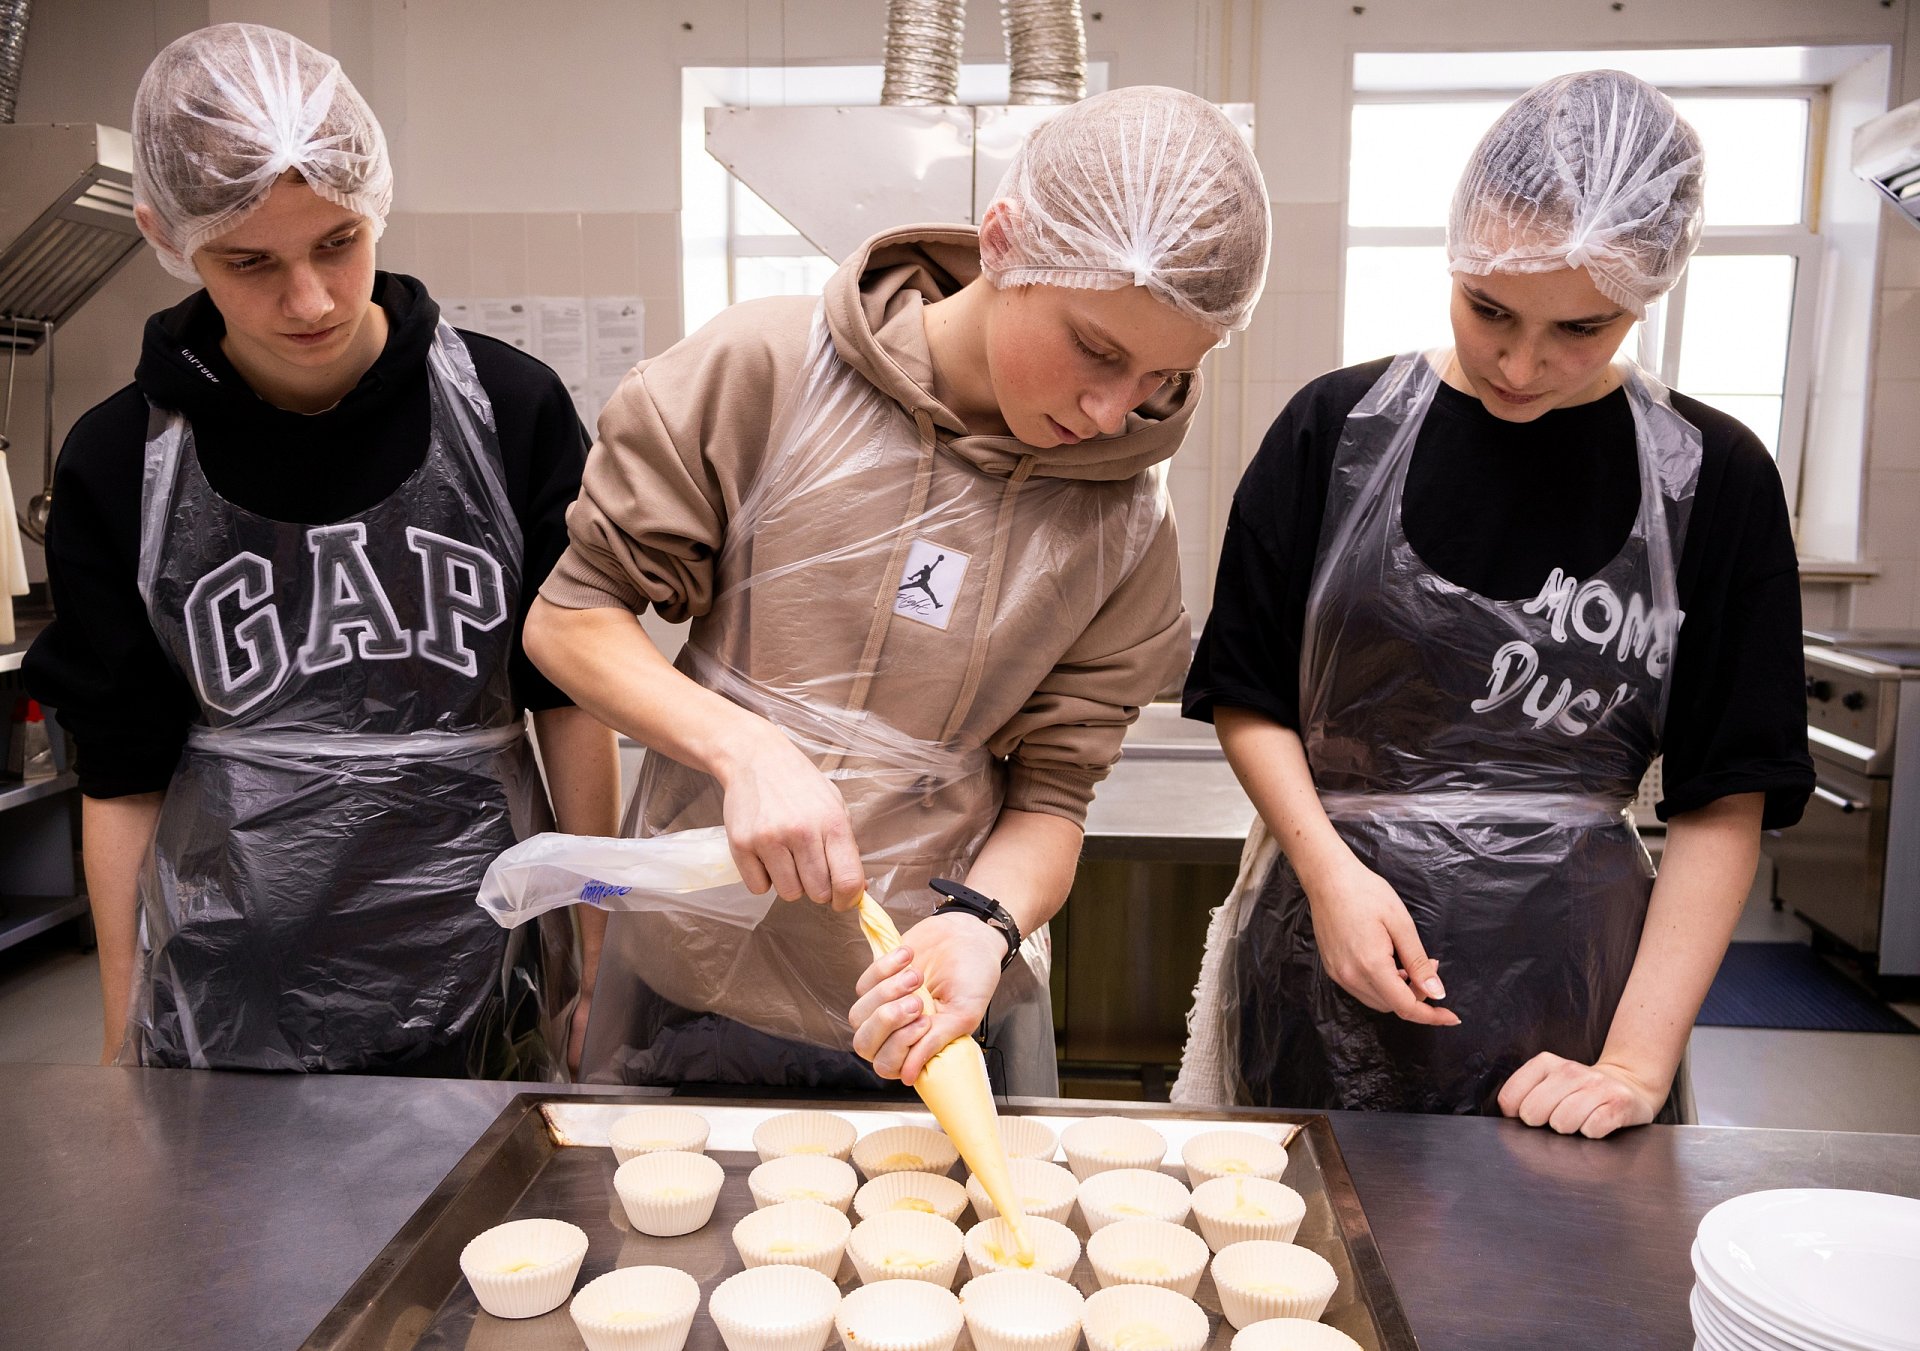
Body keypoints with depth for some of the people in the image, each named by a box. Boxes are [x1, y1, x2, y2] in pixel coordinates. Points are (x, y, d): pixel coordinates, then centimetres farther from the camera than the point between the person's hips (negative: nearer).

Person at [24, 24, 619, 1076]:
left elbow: (570, 695, 2)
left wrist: (601, 953, 4)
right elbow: (122, 777, 4)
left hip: (485, 980, 0)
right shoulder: (121, 464, -3)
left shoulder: (507, 409, -4)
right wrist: (121, 1034, 6)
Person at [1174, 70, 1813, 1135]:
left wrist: (1638, 1060, -9)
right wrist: (1330, 868, -14)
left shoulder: (1710, 478, -2)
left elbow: (1725, 803, -2)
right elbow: (1249, 698, 2)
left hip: (1566, 975, 0)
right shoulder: (1339, 429, -2)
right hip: (1320, 966, 1)